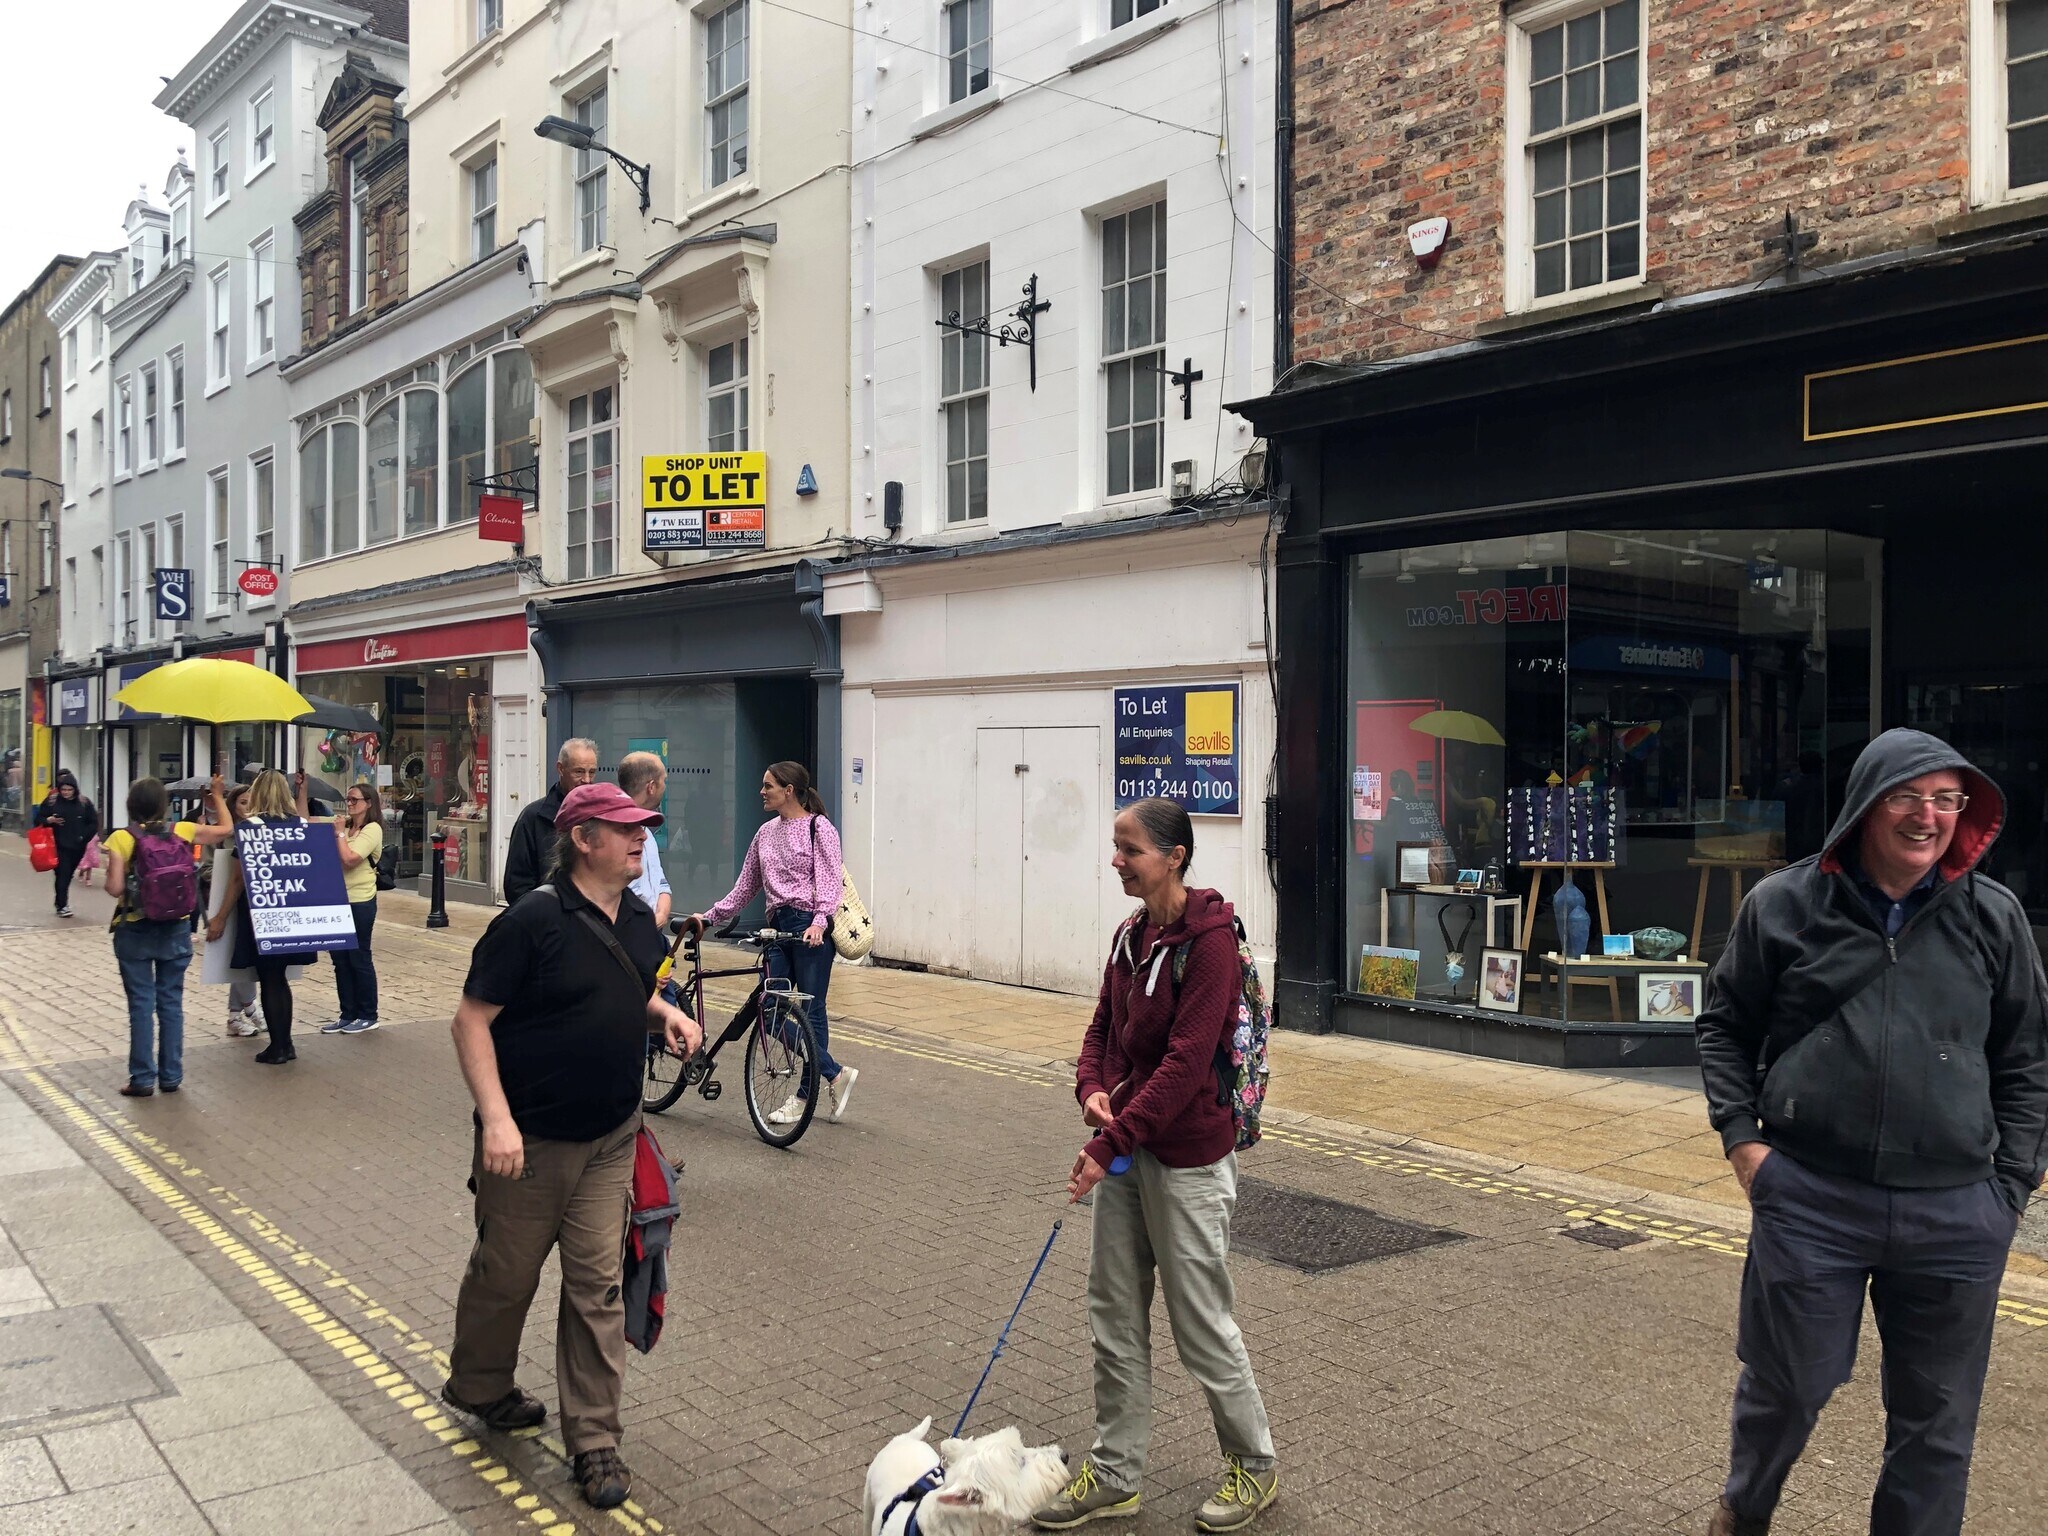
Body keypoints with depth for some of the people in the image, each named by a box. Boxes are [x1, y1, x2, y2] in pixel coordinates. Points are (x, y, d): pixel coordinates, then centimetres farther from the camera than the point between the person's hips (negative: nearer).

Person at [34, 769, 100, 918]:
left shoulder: (84, 803, 2)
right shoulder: (51, 801, -1)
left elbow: (93, 823, 6)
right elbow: (38, 819, 3)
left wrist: (84, 837, -5)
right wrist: (49, 820, -17)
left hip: (77, 847, 2)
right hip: (59, 846, -2)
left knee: (68, 875, 11)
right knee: (62, 874, -9)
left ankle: (61, 903, 25)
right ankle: (62, 906, -8)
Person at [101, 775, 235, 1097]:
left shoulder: (120, 839, -10)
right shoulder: (183, 832, -3)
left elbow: (116, 888, -14)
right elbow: (226, 830, 10)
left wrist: (109, 874, 7)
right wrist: (218, 797, 21)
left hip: (134, 931, -2)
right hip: (175, 929, 2)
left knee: (141, 1003, 3)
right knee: (171, 1002, 10)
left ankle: (143, 1078, 6)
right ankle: (171, 1076, 15)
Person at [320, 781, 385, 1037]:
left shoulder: (372, 829, -10)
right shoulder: (344, 825, 12)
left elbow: (349, 858, -19)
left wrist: (340, 833, -11)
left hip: (360, 903, -7)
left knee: (359, 959, 1)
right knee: (340, 959, 11)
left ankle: (367, 1016, 12)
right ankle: (348, 1014, 20)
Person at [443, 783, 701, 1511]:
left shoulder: (638, 919, 3)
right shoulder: (532, 920, -18)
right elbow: (471, 1020, -17)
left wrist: (665, 1013, -1)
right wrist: (496, 1119, -25)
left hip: (611, 1138, 5)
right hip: (532, 1142, -5)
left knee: (598, 1286, 6)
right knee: (506, 1273, 14)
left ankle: (593, 1439, 17)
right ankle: (477, 1387, 42)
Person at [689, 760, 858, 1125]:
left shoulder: (819, 827, -4)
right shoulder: (766, 832, 16)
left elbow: (828, 882, -12)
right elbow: (746, 886, 21)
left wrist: (819, 922, -27)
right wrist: (710, 917, 15)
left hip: (809, 927, -7)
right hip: (778, 927, 7)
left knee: (810, 1011, -1)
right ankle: (837, 1074, 8)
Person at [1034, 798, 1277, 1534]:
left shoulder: (1209, 940, -19)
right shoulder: (1131, 936, 6)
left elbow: (1186, 1062, -23)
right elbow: (1103, 1027, 11)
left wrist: (1112, 1142, -23)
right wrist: (1091, 1089, -9)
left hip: (1187, 1158, -8)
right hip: (1125, 1149, 8)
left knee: (1200, 1321, 7)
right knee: (1115, 1318, 14)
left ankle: (1253, 1464, 29)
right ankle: (1115, 1474, 29)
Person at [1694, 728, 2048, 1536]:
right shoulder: (1784, 904, -2)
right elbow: (1724, 1026, 8)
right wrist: (1741, 1135, -2)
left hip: (1954, 1215, 2)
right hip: (1808, 1199, -1)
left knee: (1937, 1418, 12)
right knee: (1786, 1384, 13)